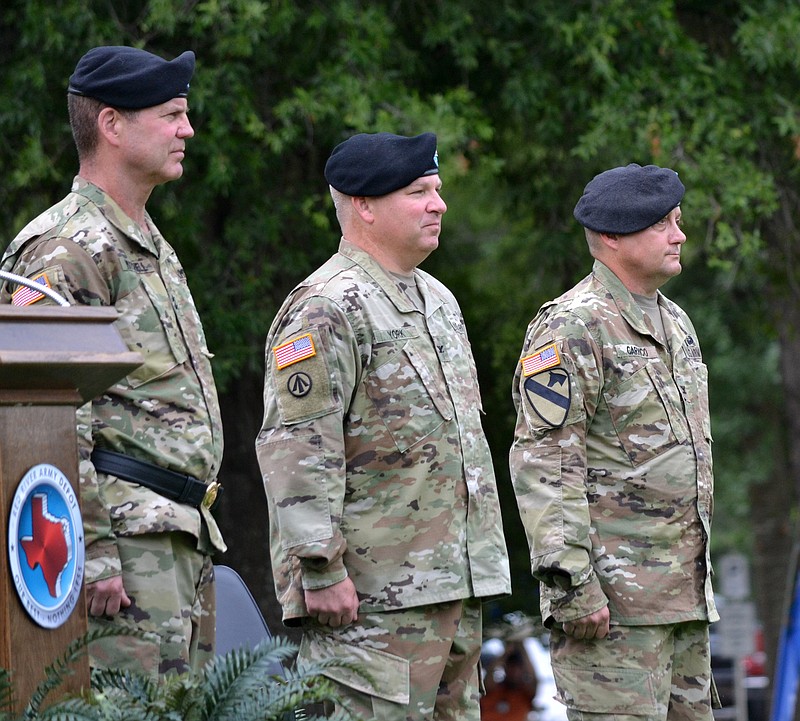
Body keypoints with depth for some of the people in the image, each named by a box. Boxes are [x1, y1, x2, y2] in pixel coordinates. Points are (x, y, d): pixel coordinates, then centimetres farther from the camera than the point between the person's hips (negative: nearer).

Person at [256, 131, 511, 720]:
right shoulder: (328, 309, -12)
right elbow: (297, 450, -18)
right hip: (374, 595, -9)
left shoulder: (439, 301, 19)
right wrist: (320, 570, -22)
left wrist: (481, 567, 24)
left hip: (456, 584, 9)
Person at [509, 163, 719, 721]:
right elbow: (543, 465, -17)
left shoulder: (676, 323, 17)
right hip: (613, 593, -9)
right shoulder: (572, 329, -11)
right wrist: (571, 581, -23)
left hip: (684, 589, 9)